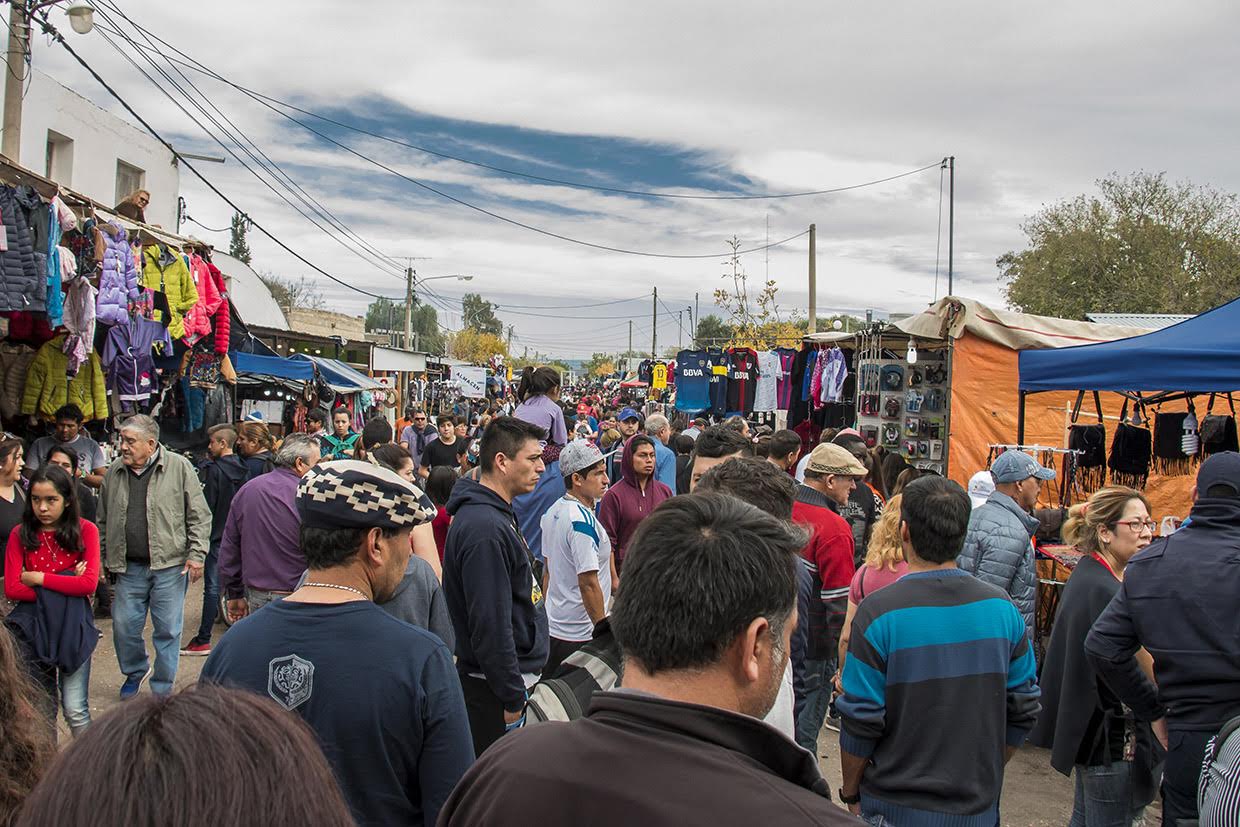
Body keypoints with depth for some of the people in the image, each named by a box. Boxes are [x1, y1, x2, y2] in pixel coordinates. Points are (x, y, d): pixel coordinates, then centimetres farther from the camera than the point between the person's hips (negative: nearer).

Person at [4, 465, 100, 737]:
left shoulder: (85, 530, -5)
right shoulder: (20, 535, -1)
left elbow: (89, 584, -14)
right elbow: (11, 588, -9)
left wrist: (38, 578, -12)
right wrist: (66, 585, -14)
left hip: (73, 626, -2)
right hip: (34, 626, 2)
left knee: (76, 710, -3)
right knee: (42, 710, 12)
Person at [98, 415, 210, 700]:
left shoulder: (179, 467, -6)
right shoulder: (114, 473, 6)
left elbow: (199, 516, -4)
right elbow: (104, 521, 16)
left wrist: (196, 554, -10)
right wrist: (104, 559, 15)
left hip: (170, 564, -3)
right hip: (129, 567, 4)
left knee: (168, 630, 4)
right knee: (123, 626, 9)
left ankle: (162, 689, 18)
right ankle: (135, 672, 36)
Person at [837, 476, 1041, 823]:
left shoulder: (879, 612, -18)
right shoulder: (1002, 608, -6)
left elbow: (861, 723, -15)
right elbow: (1022, 714, 2)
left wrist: (850, 794, 1)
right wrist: (984, 775, 16)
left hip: (897, 808, -3)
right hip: (979, 808, 4)